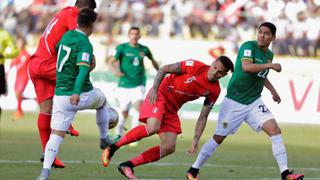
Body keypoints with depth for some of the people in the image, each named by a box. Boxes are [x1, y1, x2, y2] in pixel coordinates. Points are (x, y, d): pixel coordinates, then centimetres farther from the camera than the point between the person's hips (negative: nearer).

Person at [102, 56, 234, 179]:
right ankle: (113, 147, -15)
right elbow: (164, 69, -7)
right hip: (161, 94, -6)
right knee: (152, 128, -32)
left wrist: (196, 140, -4)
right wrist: (154, 88, -17)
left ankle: (127, 165, 3)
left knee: (169, 148, -5)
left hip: (172, 108, 6)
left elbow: (203, 117, 3)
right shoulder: (196, 67, -15)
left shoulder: (214, 91, -2)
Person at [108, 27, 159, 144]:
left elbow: (152, 60, 22)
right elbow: (110, 62, -9)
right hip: (124, 85, -1)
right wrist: (115, 71, -29)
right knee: (124, 112, 6)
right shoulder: (122, 48, -5)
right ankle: (118, 135, 32)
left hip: (139, 85, 1)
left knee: (138, 106, -24)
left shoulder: (144, 49, 3)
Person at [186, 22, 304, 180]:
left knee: (275, 130, -13)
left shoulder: (269, 54, 9)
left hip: (254, 102, 5)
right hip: (234, 102, -5)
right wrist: (270, 65, -26)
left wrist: (272, 90, 16)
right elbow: (246, 67, -33)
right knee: (219, 138, 1)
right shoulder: (249, 46, -13)